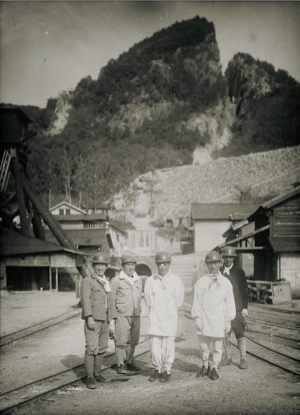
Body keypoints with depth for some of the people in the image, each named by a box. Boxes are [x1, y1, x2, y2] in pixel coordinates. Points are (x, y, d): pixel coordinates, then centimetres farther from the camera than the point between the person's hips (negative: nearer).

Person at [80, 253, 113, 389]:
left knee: (102, 348, 9)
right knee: (91, 348, -10)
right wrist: (89, 317, -25)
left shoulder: (106, 282, 16)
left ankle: (97, 373, 20)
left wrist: (110, 320, 15)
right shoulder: (87, 280, -6)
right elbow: (85, 299, -15)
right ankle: (90, 378, -5)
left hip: (104, 320, 7)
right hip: (93, 319, -7)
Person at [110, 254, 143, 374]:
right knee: (121, 340, -6)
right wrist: (112, 318, -6)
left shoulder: (138, 280, 12)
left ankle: (129, 362, 22)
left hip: (135, 315, 5)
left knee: (133, 340, 8)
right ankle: (120, 365, 2)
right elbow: (111, 300, -2)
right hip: (122, 315, -5)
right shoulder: (116, 280, -3)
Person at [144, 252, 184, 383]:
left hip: (170, 316, -1)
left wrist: (170, 311, 9)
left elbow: (179, 299, 8)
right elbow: (148, 299, 12)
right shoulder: (150, 280, 3)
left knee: (168, 343, -1)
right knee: (155, 343, 0)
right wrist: (154, 311, 9)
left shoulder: (176, 280, 0)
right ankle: (157, 369, 14)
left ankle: (167, 371, 9)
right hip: (155, 316, 1)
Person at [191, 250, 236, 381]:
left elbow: (230, 303, 6)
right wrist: (197, 318, -3)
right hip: (204, 318, 0)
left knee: (217, 346, 4)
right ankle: (205, 366, 28)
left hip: (219, 318, 0)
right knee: (204, 345, 9)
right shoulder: (201, 282, 4)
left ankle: (214, 368, 19)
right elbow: (196, 302, 4)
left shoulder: (226, 283, 4)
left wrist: (228, 321, 3)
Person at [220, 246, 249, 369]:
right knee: (225, 333, 5)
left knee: (240, 333, -4)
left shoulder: (239, 272, 3)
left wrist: (245, 307, -4)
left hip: (237, 308, -2)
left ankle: (243, 359, 0)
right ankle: (228, 357, 15)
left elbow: (244, 290, 3)